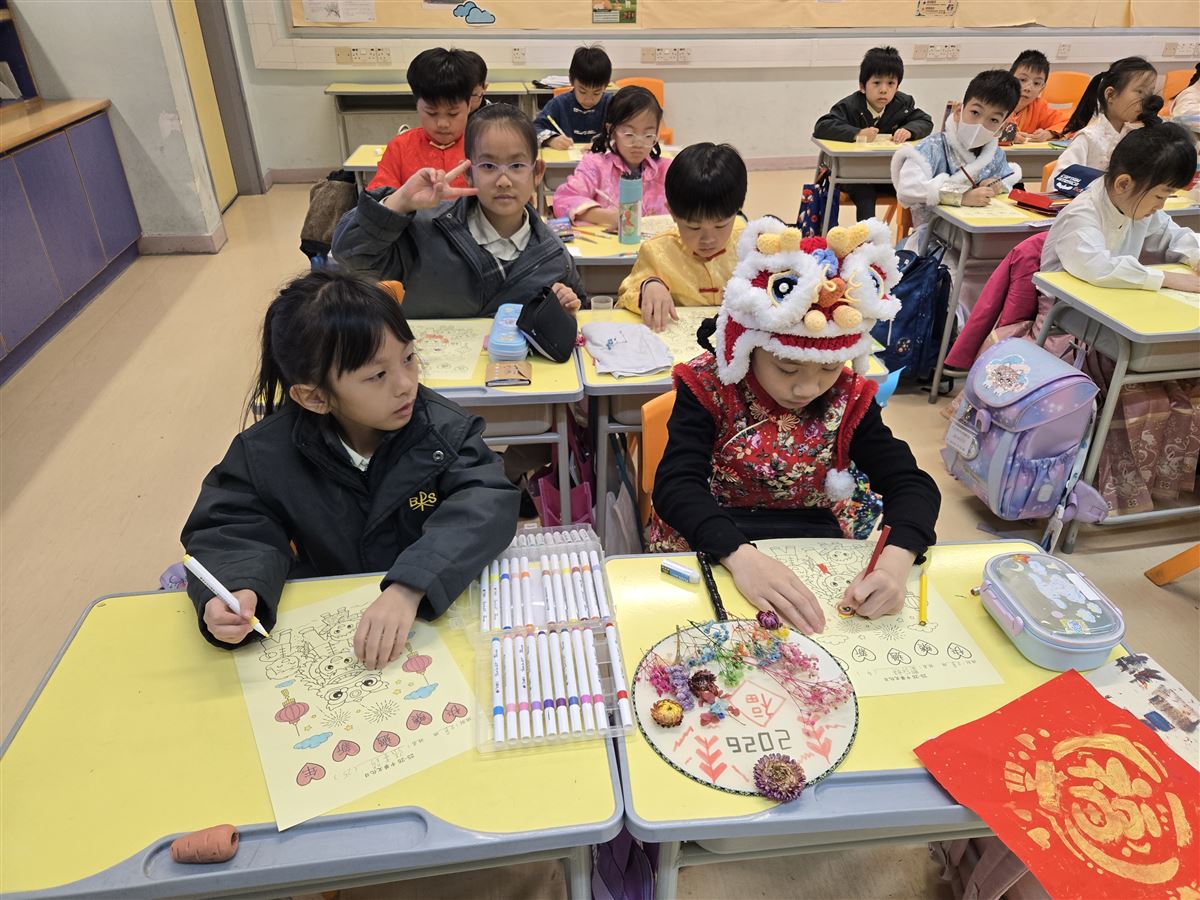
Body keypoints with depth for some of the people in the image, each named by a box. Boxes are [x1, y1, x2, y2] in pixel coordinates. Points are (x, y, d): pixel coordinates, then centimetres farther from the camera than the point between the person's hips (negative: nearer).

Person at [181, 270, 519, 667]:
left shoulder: (444, 429, -13)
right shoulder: (266, 454, -7)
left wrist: (409, 588, -37)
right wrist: (235, 589, -29)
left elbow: (488, 504, -24)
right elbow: (232, 531, -5)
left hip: (439, 615, -2)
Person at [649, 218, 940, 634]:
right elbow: (676, 486, -27)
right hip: (710, 549, -3)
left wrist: (895, 559, -33)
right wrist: (738, 555, -47)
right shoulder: (708, 388, -16)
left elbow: (910, 483, -11)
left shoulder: (848, 399, -7)